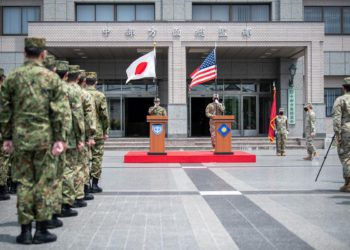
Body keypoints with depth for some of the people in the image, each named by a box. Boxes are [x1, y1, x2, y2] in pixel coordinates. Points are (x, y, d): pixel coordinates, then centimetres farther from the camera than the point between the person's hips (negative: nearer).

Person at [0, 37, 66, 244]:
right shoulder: (51, 77, -2)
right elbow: (57, 112, -6)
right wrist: (59, 139, -3)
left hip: (20, 138, 3)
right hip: (45, 138, -2)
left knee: (24, 182, 8)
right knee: (44, 182, 4)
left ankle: (25, 230, 12)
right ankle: (42, 230, 9)